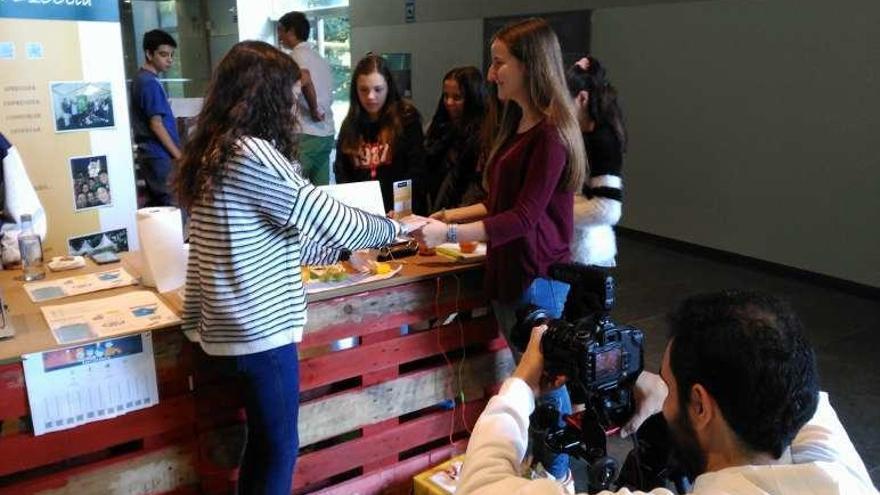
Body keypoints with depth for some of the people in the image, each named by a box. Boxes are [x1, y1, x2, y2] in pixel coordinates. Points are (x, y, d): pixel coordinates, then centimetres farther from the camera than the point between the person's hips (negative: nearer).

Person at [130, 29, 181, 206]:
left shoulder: (141, 79, 15)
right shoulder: (150, 83, -15)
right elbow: (156, 124, -18)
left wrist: (175, 153, 19)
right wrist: (178, 155, -15)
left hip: (150, 154, 10)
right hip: (159, 155, -10)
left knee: (156, 204, 13)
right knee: (169, 206, -6)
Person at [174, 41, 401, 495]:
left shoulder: (213, 153, 9)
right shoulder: (252, 154, -20)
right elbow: (328, 217, -16)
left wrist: (339, 250, 19)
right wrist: (394, 228, 1)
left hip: (234, 324, 9)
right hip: (260, 329, -9)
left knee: (262, 443, 23)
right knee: (278, 449, 8)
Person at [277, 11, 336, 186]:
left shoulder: (297, 55, -7)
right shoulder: (319, 58, 18)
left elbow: (305, 80, -28)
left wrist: (313, 111, -18)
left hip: (306, 134, -8)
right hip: (327, 133, 8)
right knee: (321, 189, 10)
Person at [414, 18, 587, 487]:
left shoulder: (551, 132, -18)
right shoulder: (516, 124, 11)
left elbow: (525, 217, -22)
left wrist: (451, 234, -25)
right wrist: (447, 215, 10)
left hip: (537, 274, -9)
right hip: (509, 269, 9)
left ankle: (558, 477, 26)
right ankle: (540, 466, 35)